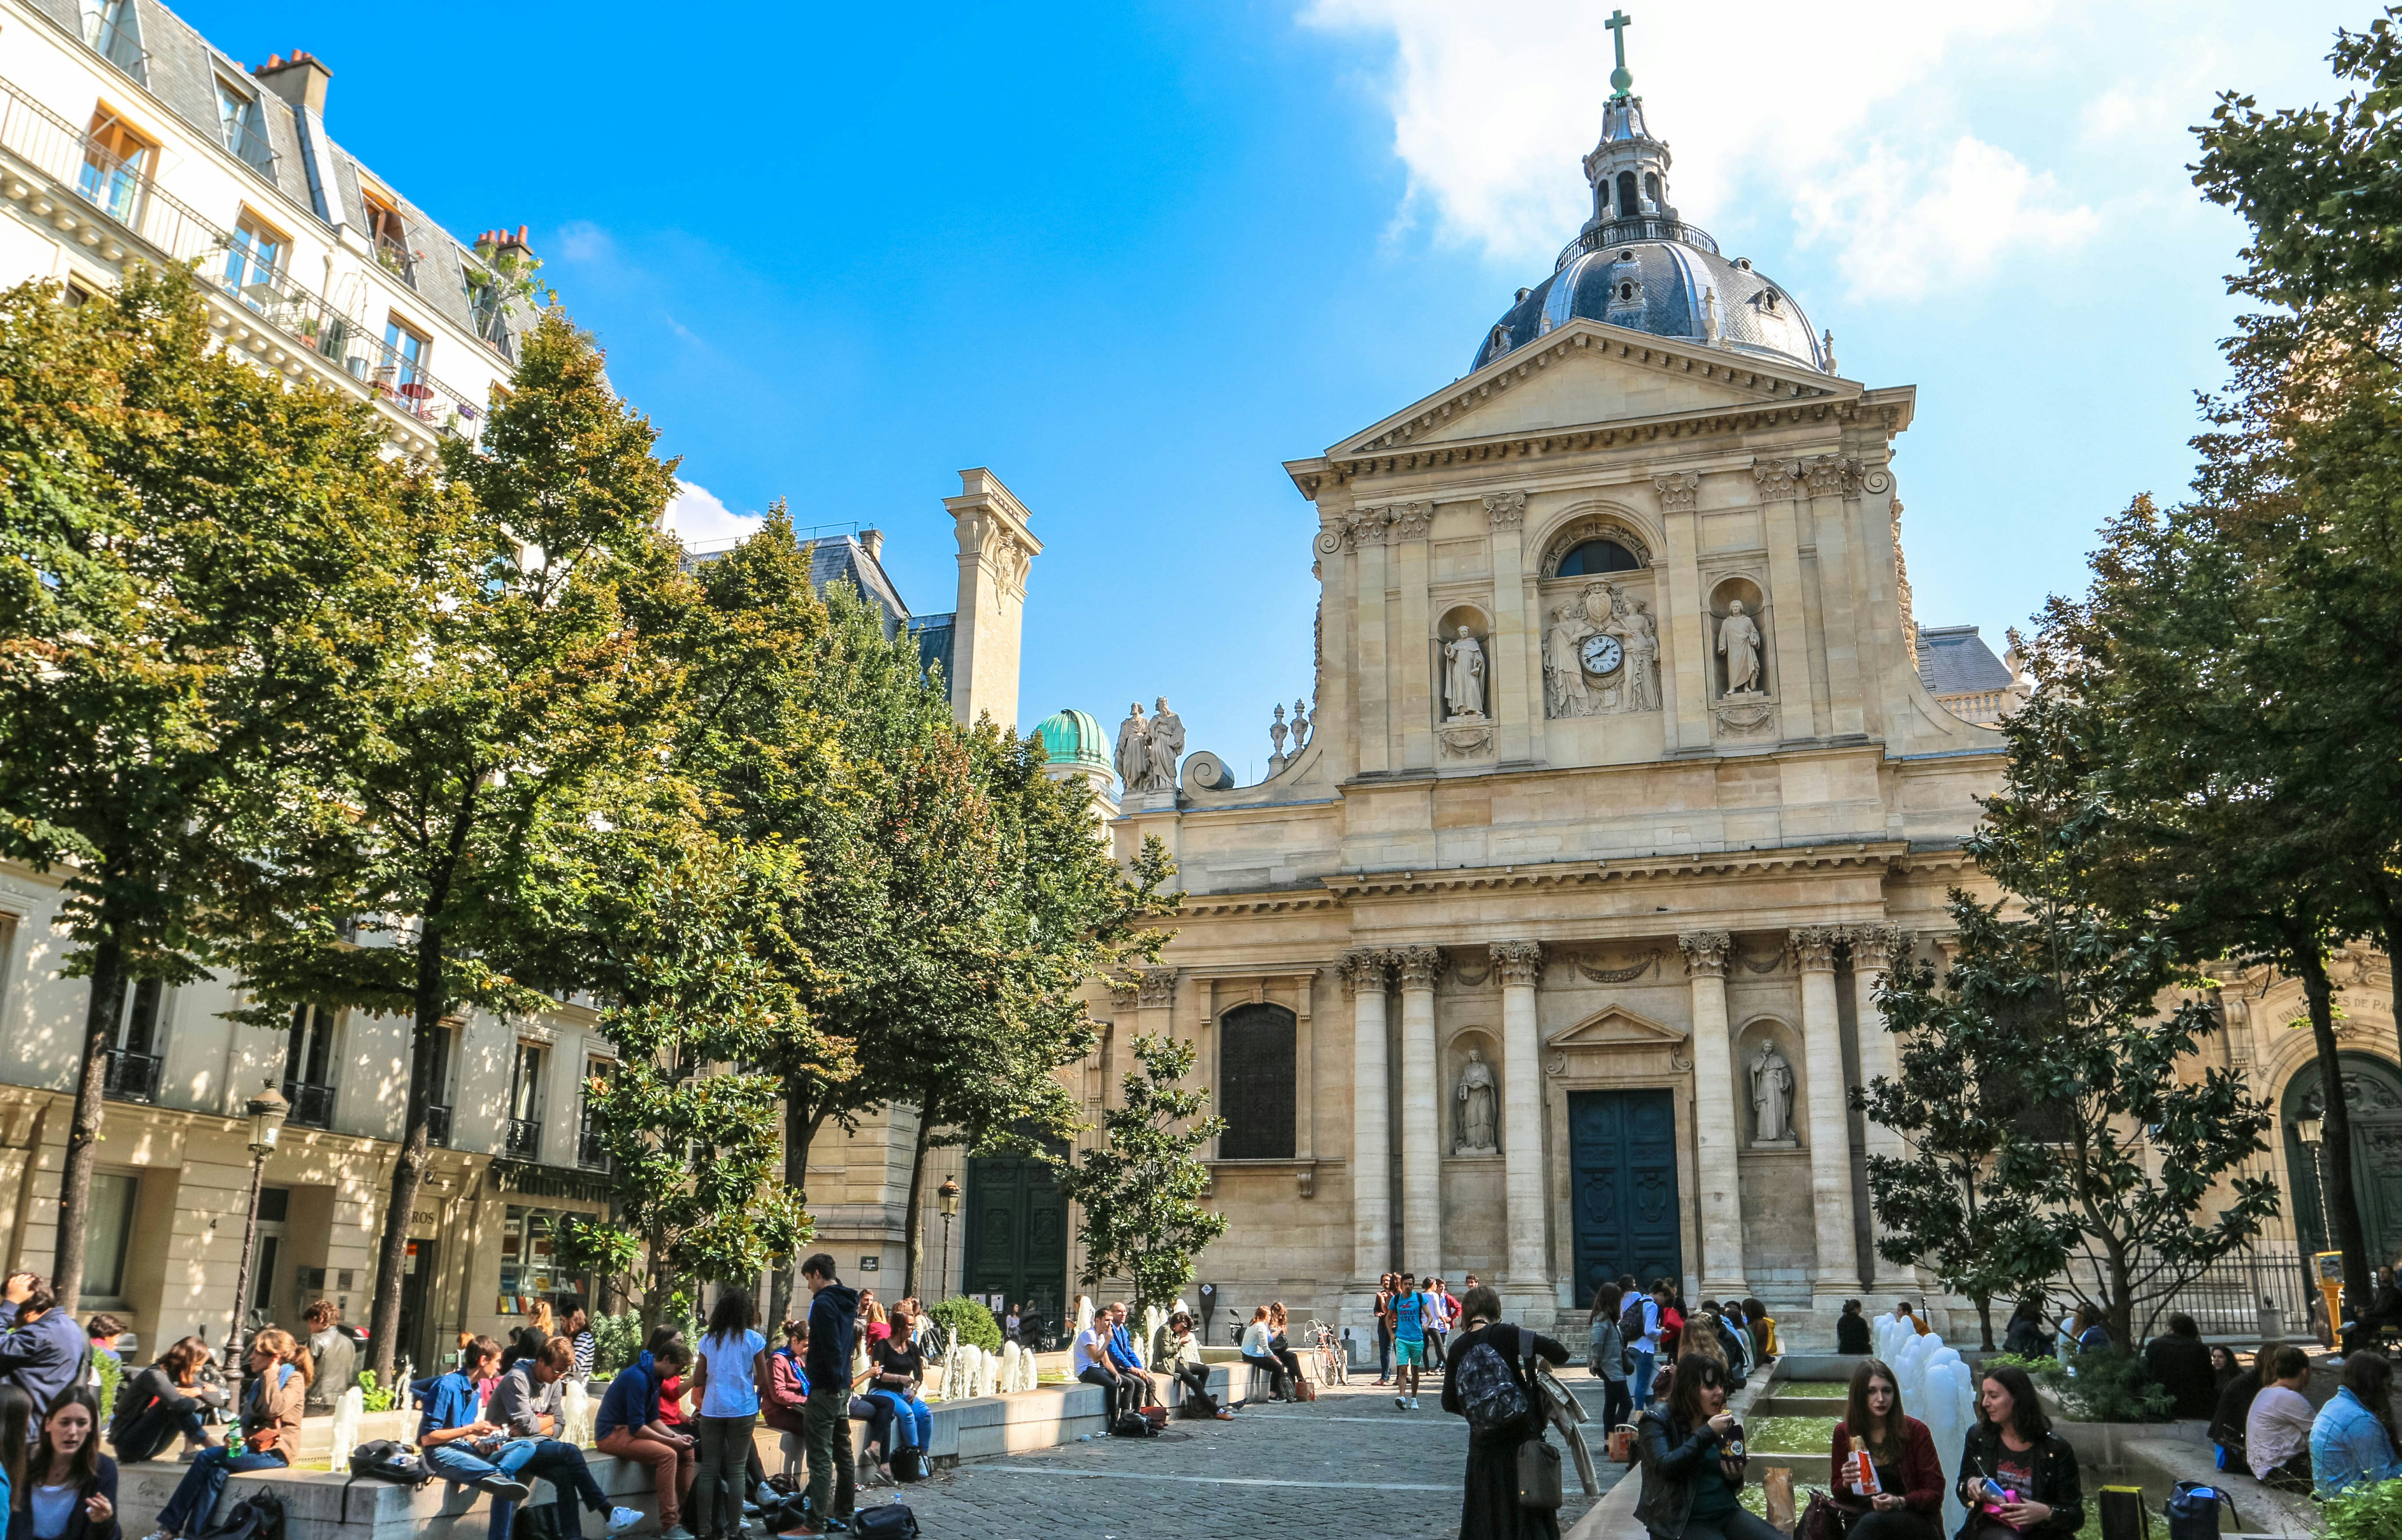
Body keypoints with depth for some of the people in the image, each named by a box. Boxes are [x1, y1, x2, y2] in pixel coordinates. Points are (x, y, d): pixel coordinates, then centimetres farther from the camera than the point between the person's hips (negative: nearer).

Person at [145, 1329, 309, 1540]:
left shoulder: (294, 1379, -6)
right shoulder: (260, 1381, 20)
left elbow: (274, 1408, -24)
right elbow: (248, 1419, 21)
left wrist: (271, 1372, -15)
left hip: (275, 1452, -7)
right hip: (254, 1447, 7)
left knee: (205, 1458, -16)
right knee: (219, 1472, -20)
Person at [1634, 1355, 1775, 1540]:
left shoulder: (1719, 1424, 12)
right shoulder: (1657, 1420, -4)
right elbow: (1664, 1467, -21)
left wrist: (1735, 1478, -3)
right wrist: (1707, 1433, -21)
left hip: (1727, 1512, 5)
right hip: (1683, 1522, -5)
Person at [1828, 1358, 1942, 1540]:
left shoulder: (1915, 1431, -1)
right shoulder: (1844, 1433, 6)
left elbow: (1935, 1493, -1)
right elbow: (1837, 1492, 14)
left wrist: (1900, 1502, -21)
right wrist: (1846, 1483, -11)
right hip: (1861, 1521, 2)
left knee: (1873, 1521, -38)